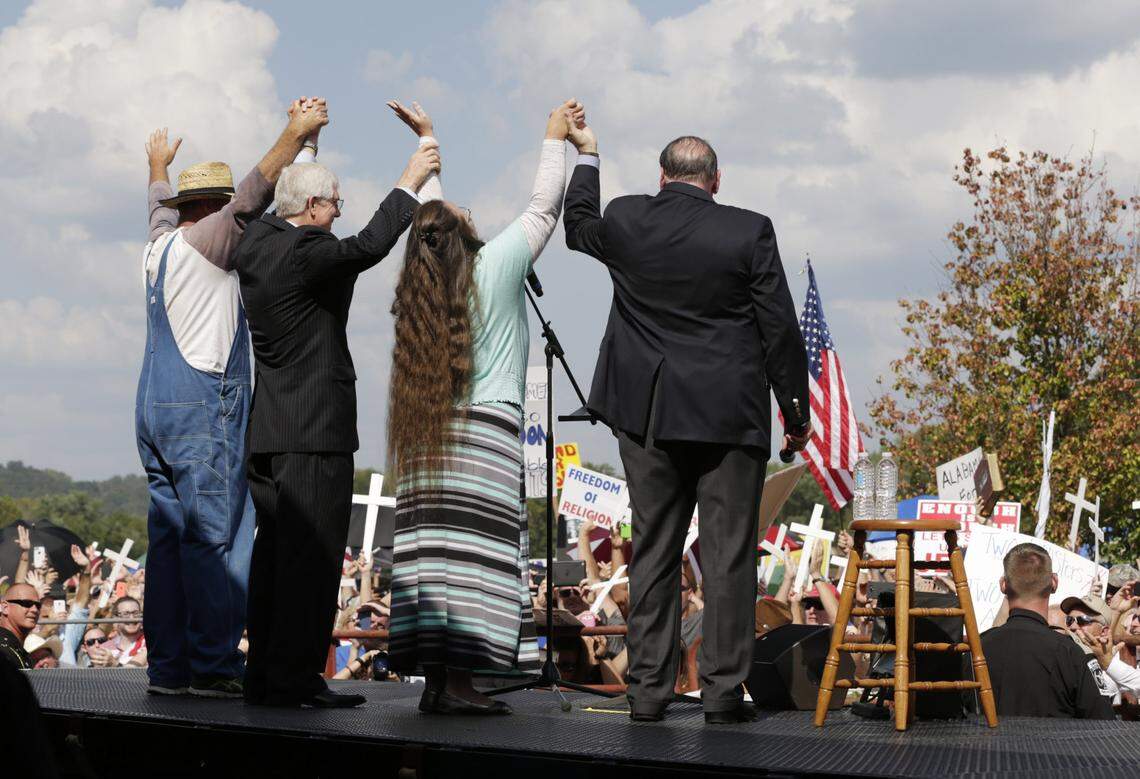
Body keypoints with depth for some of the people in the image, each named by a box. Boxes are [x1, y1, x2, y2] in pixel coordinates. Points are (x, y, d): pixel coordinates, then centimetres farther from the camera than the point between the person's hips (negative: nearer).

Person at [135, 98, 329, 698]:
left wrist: (159, 165, 58)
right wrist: (297, 132, -3)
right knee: (214, 538, -10)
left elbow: (161, 206, 39)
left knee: (169, 536, 6)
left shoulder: (160, 244, 18)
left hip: (156, 409, 9)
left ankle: (168, 666, 5)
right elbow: (254, 192, -10)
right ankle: (213, 666, -13)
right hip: (204, 406, -9)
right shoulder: (204, 241, -5)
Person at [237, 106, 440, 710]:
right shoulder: (304, 251, -16)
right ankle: (294, 678, -6)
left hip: (264, 428, 10)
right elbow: (369, 245, -26)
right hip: (314, 429, -10)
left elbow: (272, 210, 32)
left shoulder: (256, 243, 11)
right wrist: (409, 181, -13)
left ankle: (263, 674, 16)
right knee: (312, 554, -6)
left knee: (275, 550, 13)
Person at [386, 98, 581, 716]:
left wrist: (428, 143, 35)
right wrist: (555, 138, 19)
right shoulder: (494, 267, -4)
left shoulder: (417, 287, 10)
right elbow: (544, 207, 6)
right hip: (488, 429, -6)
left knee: (434, 551, 2)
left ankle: (434, 680, 1)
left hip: (429, 437, 6)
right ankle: (458, 683, -11)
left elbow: (427, 211, 25)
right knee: (475, 554, -7)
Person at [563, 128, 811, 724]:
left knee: (652, 552, 9)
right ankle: (723, 692, 1)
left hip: (647, 414, 3)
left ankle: (647, 690, 10)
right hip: (729, 416, -3)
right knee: (728, 556, 1)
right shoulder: (749, 232, -8)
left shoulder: (625, 221, 0)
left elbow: (577, 226, 25)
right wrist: (796, 410, 5)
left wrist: (586, 155, 37)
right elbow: (780, 328, -5)